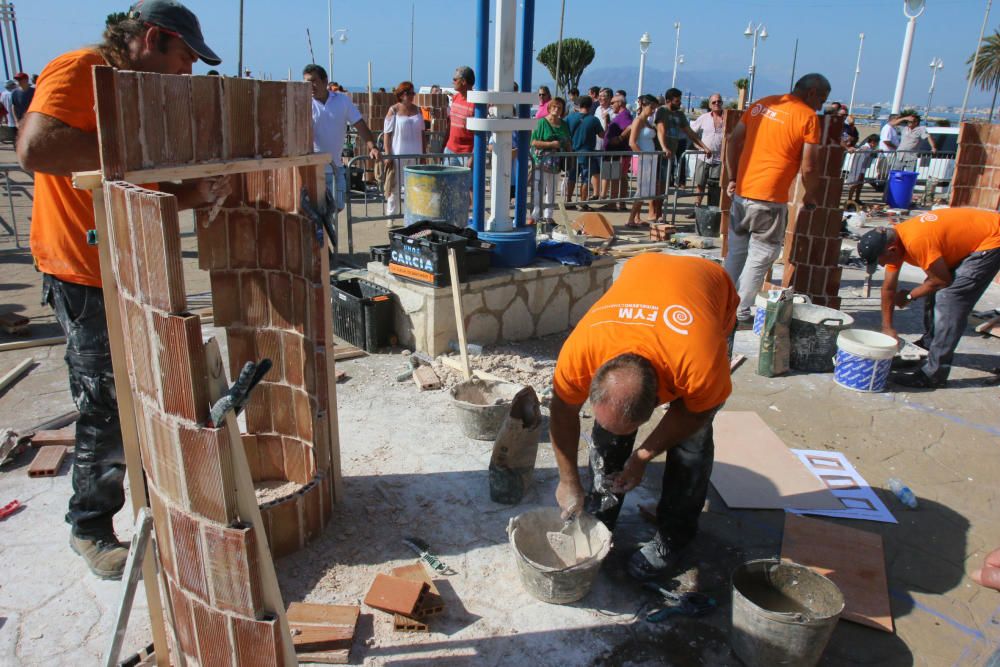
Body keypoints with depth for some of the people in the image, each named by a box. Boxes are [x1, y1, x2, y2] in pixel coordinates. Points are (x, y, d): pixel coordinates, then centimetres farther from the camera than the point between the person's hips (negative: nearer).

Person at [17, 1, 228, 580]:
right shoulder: (78, 71, -14)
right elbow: (35, 148, -32)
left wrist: (198, 193, -5)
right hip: (87, 277, -9)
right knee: (109, 410, 0)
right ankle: (91, 528, 20)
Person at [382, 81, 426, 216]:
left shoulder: (417, 110, 9)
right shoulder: (393, 110, -4)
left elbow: (422, 133, 13)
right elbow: (387, 134, -6)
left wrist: (424, 153, 9)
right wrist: (387, 155, -12)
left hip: (415, 154, 4)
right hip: (397, 154, -4)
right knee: (394, 186, 2)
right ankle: (391, 216, 12)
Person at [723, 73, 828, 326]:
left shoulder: (761, 104, 12)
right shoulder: (808, 117, -5)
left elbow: (733, 140, 11)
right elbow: (809, 167, -8)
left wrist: (733, 177, 16)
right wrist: (810, 196, 7)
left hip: (741, 191, 6)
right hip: (770, 199, -6)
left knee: (736, 252, 16)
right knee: (759, 257, 4)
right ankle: (740, 314, 8)